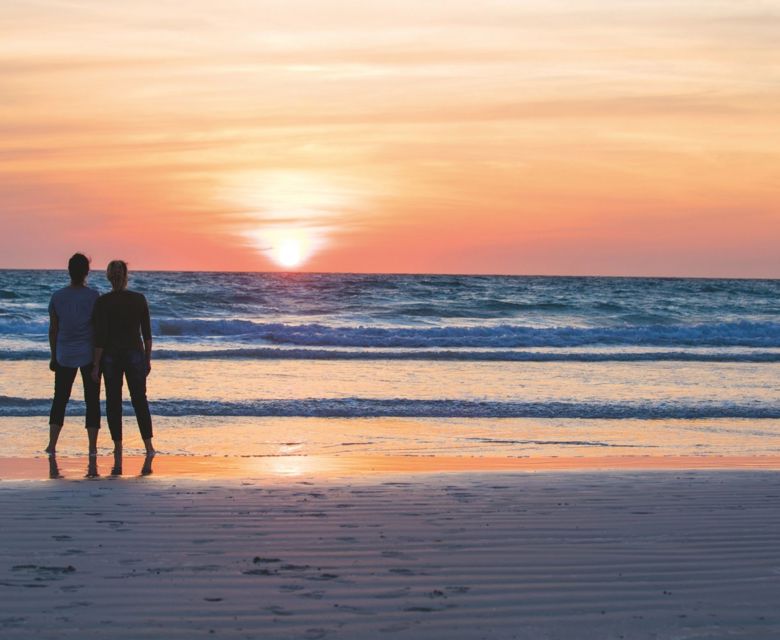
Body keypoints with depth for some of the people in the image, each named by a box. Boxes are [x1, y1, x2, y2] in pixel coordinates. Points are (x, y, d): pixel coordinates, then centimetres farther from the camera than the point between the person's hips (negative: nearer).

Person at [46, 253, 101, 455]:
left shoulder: (57, 297, -1)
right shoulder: (93, 296, -9)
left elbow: (53, 330, 4)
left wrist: (54, 357, 13)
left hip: (64, 356, 2)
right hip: (89, 355, -2)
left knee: (60, 399, 11)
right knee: (92, 401, 5)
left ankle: (52, 445, 7)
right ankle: (92, 447, 4)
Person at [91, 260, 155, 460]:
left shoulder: (103, 302, -11)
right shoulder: (139, 299, -4)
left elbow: (100, 336, -12)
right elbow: (147, 333, 0)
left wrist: (96, 365, -5)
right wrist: (148, 359, 9)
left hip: (111, 357, -1)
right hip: (135, 355, 1)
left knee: (113, 402, 9)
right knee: (139, 400, 11)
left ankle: (118, 447, 10)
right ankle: (148, 446, 7)